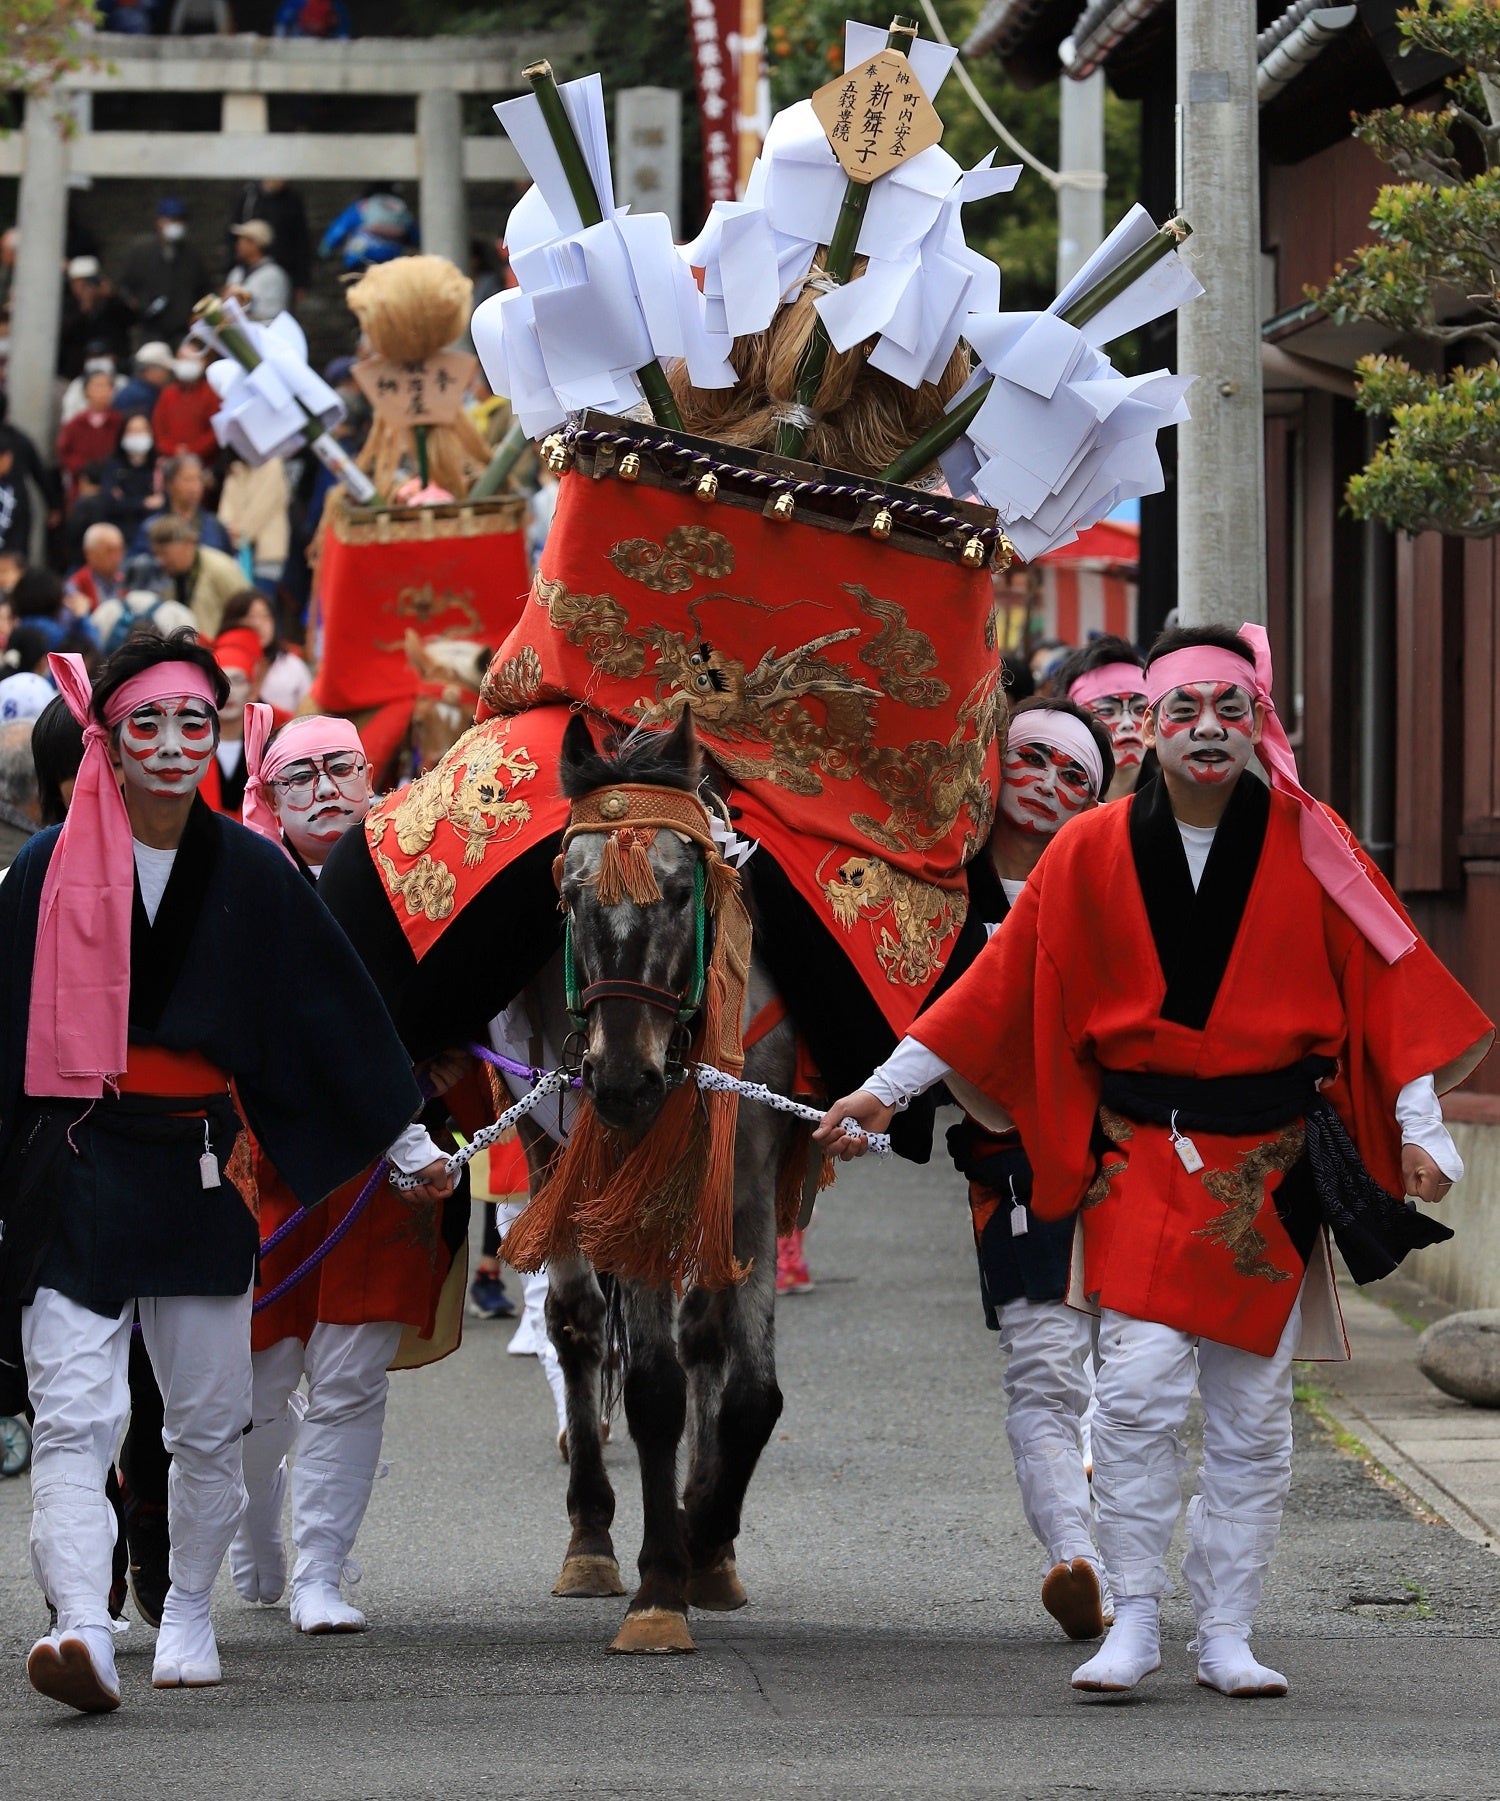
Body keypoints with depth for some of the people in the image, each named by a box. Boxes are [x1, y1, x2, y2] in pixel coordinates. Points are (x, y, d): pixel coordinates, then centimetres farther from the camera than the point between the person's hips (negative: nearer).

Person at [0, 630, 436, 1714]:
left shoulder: (250, 872, 4)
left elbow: (331, 1009, 10)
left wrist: (408, 1140, 12)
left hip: (196, 1167, 2)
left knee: (210, 1419, 10)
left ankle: (188, 1615, 29)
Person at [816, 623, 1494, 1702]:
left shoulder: (1309, 845, 0)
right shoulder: (1092, 855, 0)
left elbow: (1387, 980, 1)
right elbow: (1002, 986, 4)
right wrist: (887, 1089, 2)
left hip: (1272, 1162, 1)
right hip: (1140, 1155, -1)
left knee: (1252, 1411, 4)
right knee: (1140, 1389, -12)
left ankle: (1228, 1635, 12)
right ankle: (1133, 1623, -3)